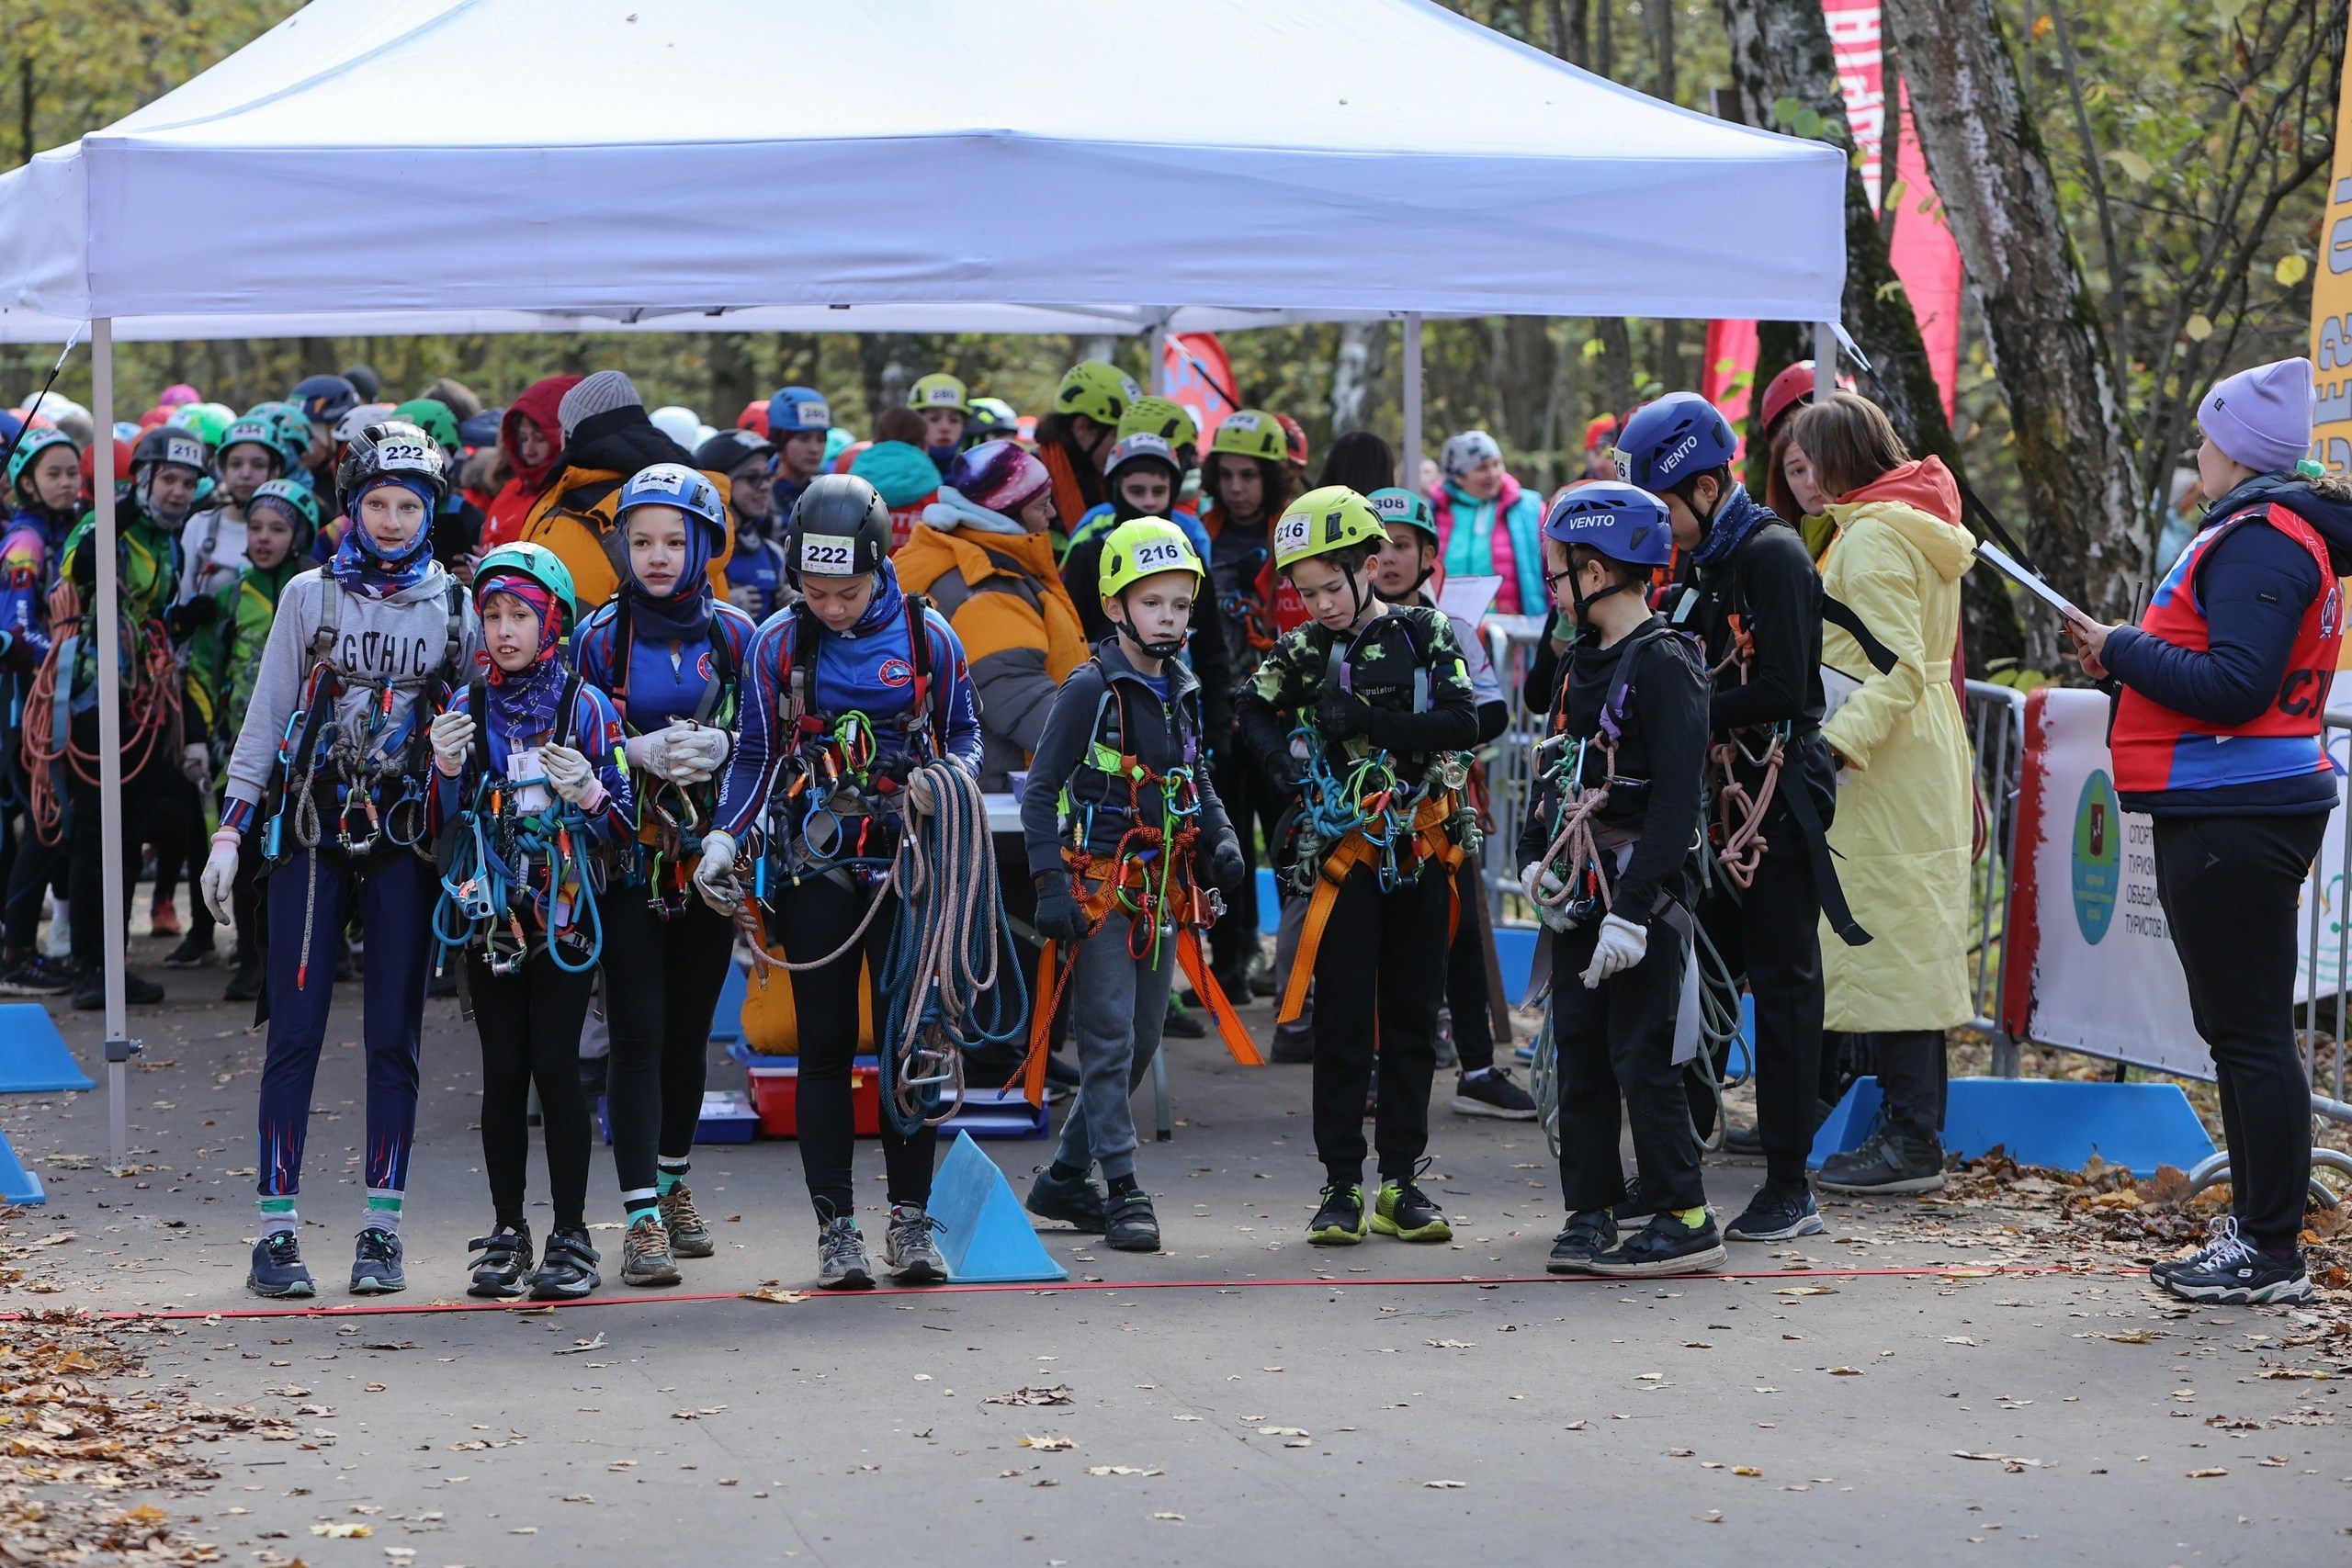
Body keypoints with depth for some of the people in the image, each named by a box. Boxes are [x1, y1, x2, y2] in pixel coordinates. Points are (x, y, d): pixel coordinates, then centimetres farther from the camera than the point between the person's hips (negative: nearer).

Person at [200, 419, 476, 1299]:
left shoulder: (452, 606, 7)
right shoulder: (310, 596, 5)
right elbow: (267, 715, 6)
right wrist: (231, 829, 0)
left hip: (405, 839, 1)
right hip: (311, 834, -1)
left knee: (393, 1037, 1)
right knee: (295, 1031, -5)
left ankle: (381, 1233, 6)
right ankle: (276, 1233, -3)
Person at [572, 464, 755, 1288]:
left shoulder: (736, 633, 3)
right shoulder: (602, 635, -1)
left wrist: (717, 745, -14)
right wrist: (643, 753, -16)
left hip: (709, 855, 2)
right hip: (629, 858, -2)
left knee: (690, 1028, 11)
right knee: (638, 1032, -9)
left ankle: (675, 1187, 29)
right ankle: (642, 1219, -10)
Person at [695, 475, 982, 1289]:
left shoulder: (927, 636, -1)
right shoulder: (776, 643, 2)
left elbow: (964, 735, 9)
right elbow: (756, 756, 10)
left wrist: (943, 779, -13)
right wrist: (722, 838, -4)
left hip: (903, 862, -1)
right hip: (812, 864, 1)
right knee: (826, 1046, 1)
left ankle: (910, 1221, 7)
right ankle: (835, 1226, 5)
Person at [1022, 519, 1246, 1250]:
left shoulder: (1182, 691, 10)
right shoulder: (1090, 689, -10)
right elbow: (1040, 791, -10)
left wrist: (1220, 837, 5)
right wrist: (1050, 885, -17)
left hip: (1161, 888, 7)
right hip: (1098, 882, -7)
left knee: (1141, 1044, 11)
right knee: (1109, 1041, -9)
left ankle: (1064, 1179, 22)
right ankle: (1123, 1192, -8)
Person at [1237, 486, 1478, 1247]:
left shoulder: (1424, 634, -2)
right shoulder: (1303, 651, 2)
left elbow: (1462, 724, -13)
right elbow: (1254, 712, 10)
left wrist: (1364, 720, -19)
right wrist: (1284, 760, -10)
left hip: (1422, 848, 0)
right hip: (1346, 849, 0)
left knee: (1412, 1015, 6)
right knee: (1344, 1018, -2)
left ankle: (1400, 1183, 12)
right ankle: (1342, 1186, 2)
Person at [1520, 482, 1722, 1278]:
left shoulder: (1665, 664, -14)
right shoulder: (1586, 657, 14)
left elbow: (1676, 799, -19)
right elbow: (1554, 766, 20)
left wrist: (1632, 911, -22)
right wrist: (1536, 858, 5)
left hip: (1645, 895, -9)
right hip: (1582, 892, 9)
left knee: (1642, 1056, -7)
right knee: (1579, 1050, 9)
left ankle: (1685, 1219, 0)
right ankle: (1591, 1212, 16)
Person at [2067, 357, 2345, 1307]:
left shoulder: (2260, 542, -16)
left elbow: (2236, 687, -25)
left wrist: (2123, 651, -15)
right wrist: (2131, 658, 8)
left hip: (2235, 824, -11)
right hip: (2235, 811, 11)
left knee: (2251, 1033, -7)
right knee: (2238, 1029, 16)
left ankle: (2271, 1253, -5)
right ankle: (2254, 1229, 22)